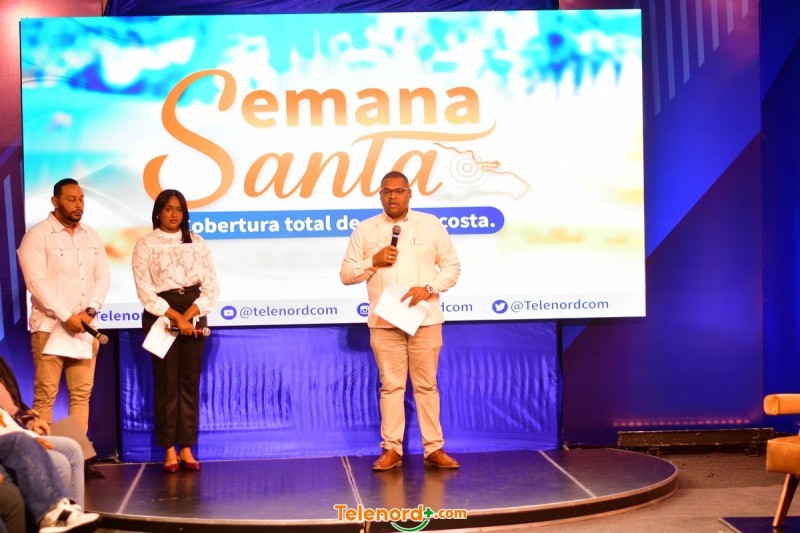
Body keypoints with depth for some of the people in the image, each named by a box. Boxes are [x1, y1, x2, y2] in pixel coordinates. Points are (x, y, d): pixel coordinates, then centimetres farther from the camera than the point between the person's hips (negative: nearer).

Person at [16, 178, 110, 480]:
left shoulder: (92, 237, 13)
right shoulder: (37, 236, -5)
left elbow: (103, 277, 8)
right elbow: (36, 283, -13)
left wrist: (89, 311, -8)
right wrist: (66, 317, -17)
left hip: (85, 326, 5)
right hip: (50, 326, -5)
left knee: (82, 394, 4)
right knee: (45, 395, -5)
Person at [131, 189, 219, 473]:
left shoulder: (197, 242, 9)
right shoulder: (145, 245, 1)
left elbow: (211, 285, 4)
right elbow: (145, 290, -7)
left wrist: (189, 315, -10)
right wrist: (175, 317, -14)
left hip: (194, 317, 3)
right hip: (161, 318, -3)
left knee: (190, 382, 2)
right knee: (166, 383, -2)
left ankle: (186, 448, 6)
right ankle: (170, 449, 3)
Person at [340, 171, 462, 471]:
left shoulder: (431, 225, 6)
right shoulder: (365, 230, 6)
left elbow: (452, 266, 6)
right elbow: (346, 274, 6)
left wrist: (429, 288, -10)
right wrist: (374, 261, -11)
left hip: (425, 319, 0)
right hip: (384, 321, 0)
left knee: (427, 385, 3)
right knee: (391, 385, 2)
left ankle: (434, 449, 8)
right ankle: (391, 449, 8)